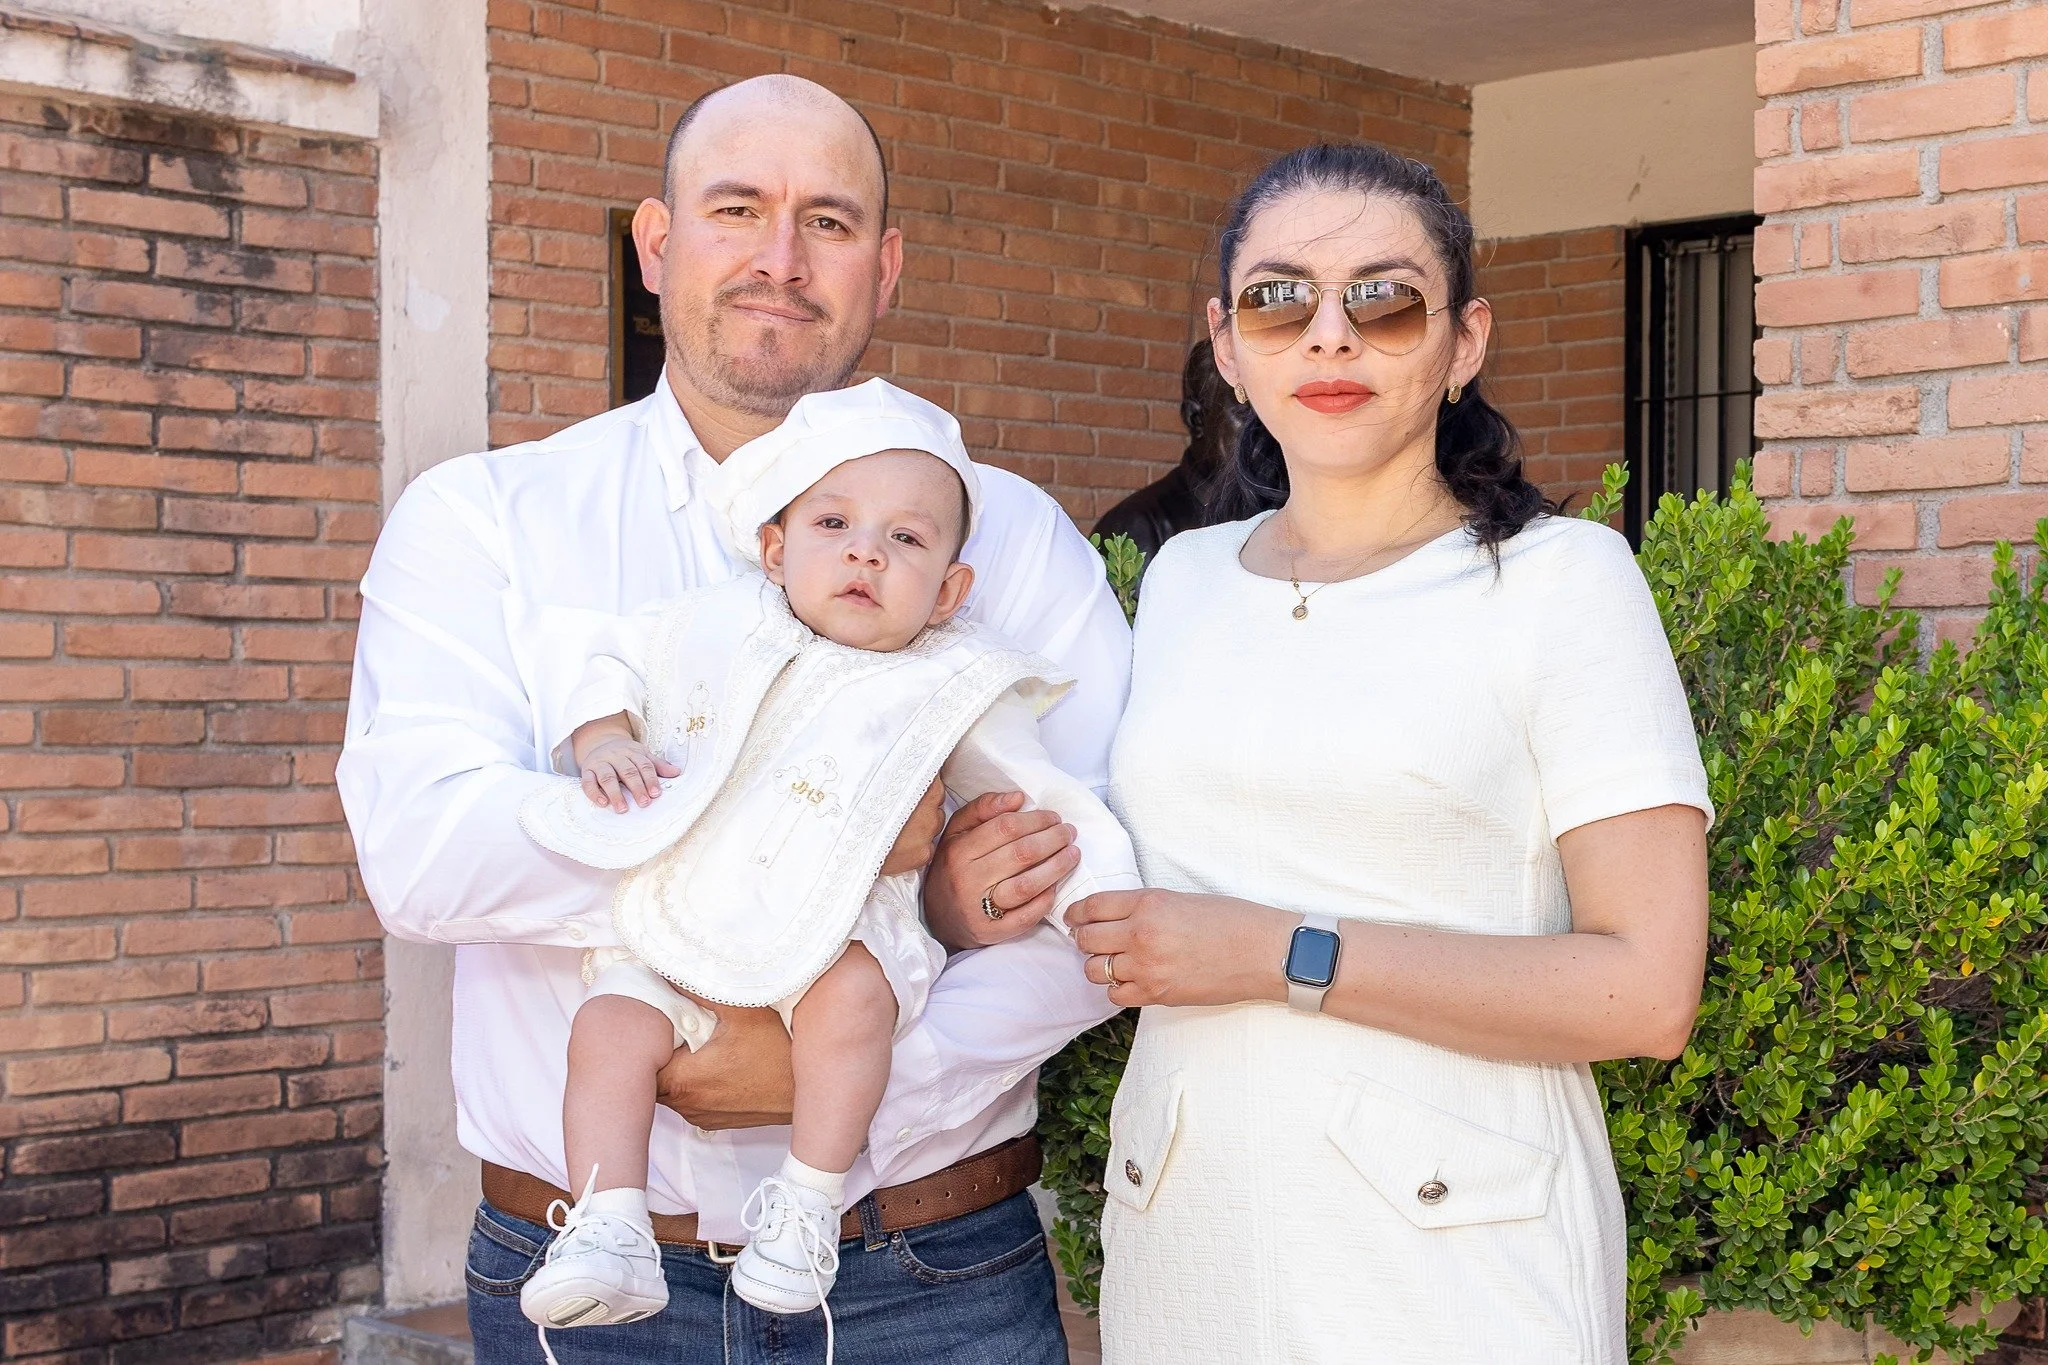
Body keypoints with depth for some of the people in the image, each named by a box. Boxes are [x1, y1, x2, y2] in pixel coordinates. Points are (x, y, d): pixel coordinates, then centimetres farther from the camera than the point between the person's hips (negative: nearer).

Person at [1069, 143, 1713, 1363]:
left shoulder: (1560, 579, -7)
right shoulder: (1183, 580, 9)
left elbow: (1647, 990, -15)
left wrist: (1287, 957, -18)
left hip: (1455, 1261, -5)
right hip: (1181, 1248, 5)